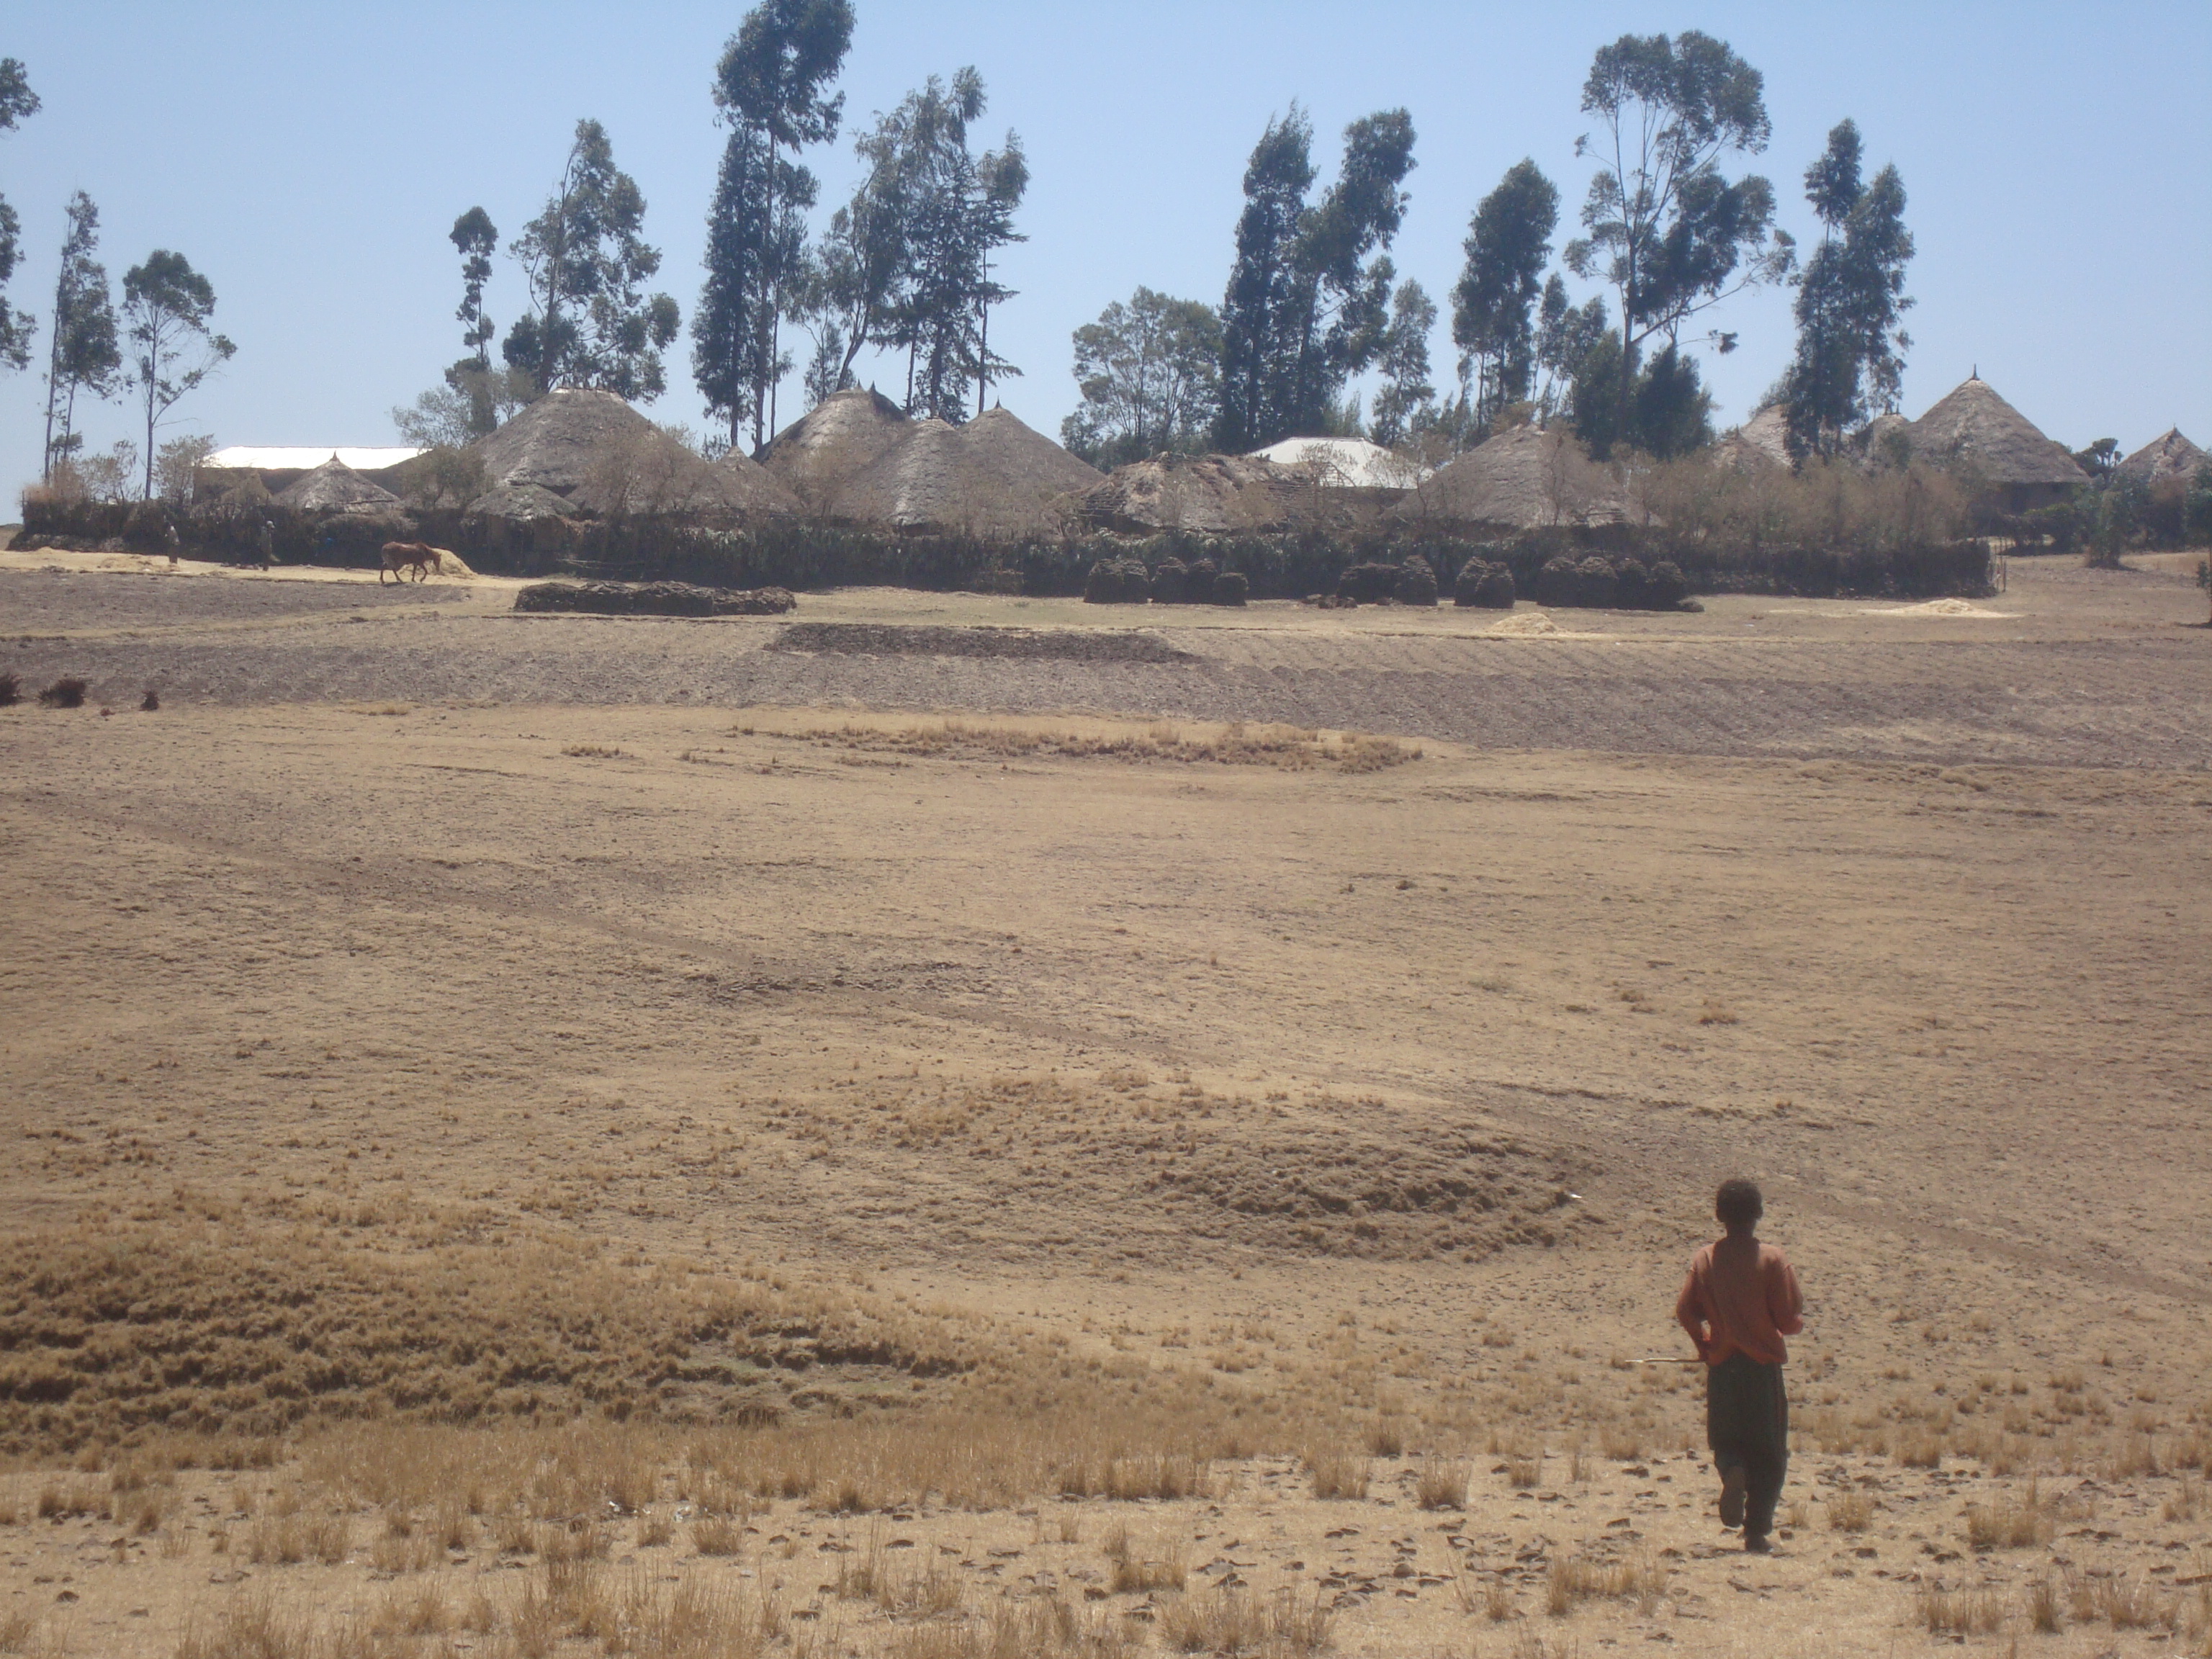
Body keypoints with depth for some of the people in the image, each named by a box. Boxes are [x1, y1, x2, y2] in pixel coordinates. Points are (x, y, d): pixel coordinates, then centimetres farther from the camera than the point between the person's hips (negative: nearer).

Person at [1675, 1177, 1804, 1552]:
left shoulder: (1705, 1259, 0)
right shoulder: (1772, 1260, -7)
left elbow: (1685, 1310, -2)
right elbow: (1789, 1320, -9)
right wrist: (1796, 1323, 15)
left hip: (1722, 1366, 2)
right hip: (1764, 1366, -2)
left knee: (1726, 1441, 15)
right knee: (1769, 1454, 8)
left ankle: (1732, 1471, -19)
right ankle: (1757, 1531, 2)